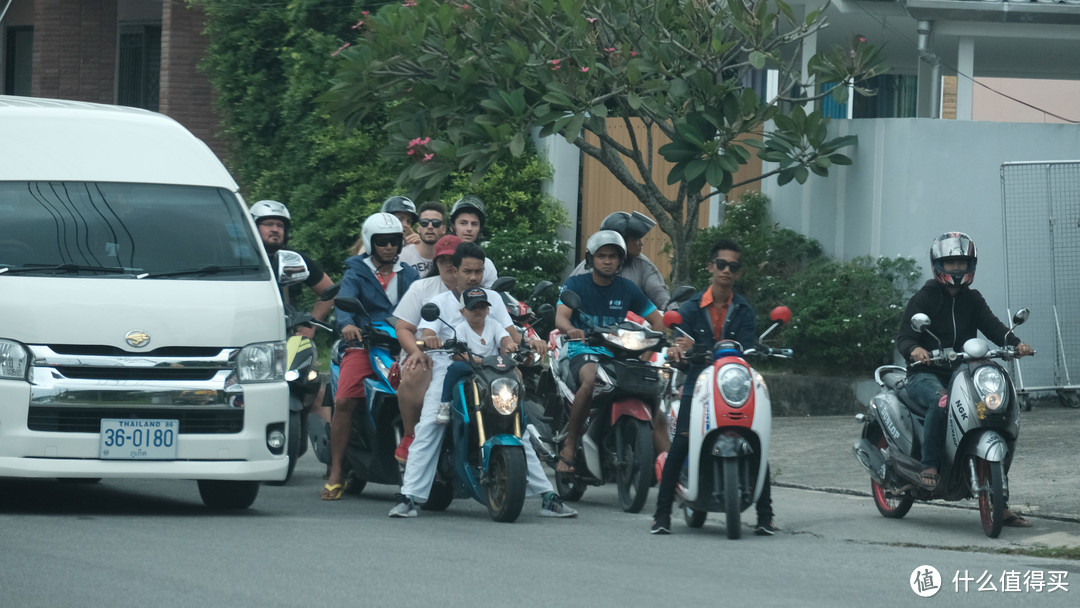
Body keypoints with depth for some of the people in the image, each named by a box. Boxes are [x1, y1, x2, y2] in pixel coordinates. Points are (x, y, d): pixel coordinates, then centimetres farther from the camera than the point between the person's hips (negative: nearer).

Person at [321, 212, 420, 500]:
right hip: (364, 344, -2)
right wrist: (347, 323, -31)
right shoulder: (356, 273, 10)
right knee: (344, 401, -21)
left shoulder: (409, 275, 20)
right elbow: (345, 300, -9)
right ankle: (336, 473, -14)